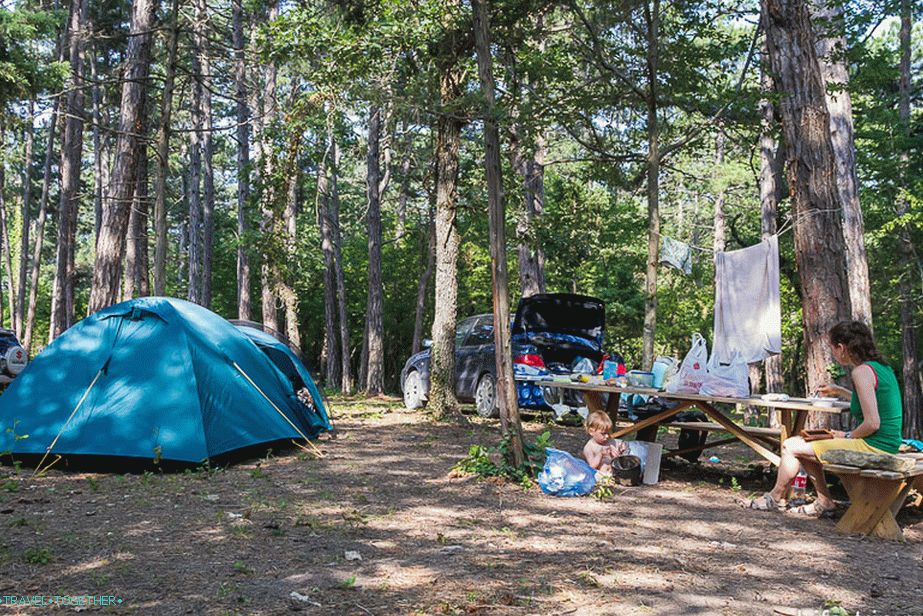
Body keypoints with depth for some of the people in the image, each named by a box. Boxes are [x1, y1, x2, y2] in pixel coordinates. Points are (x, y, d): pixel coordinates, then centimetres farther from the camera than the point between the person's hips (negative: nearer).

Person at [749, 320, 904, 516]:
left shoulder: (862, 371, -19)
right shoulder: (881, 366, 10)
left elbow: (872, 423, -23)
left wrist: (847, 436, -7)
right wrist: (839, 391, 33)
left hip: (873, 447, -10)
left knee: (791, 447, -4)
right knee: (805, 444, 20)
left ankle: (774, 498, 17)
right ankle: (824, 500, 22)